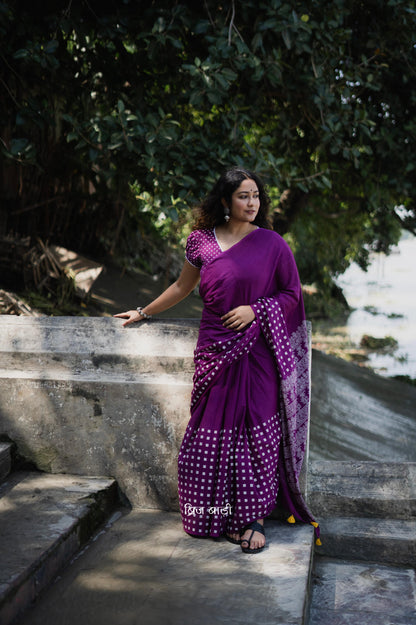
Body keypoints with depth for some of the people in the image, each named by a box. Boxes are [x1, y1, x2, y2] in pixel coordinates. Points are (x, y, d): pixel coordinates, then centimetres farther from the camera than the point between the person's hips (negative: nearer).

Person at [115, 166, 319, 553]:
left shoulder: (271, 244, 1)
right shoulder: (201, 241, 5)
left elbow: (291, 294, 5)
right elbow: (183, 286, 18)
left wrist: (255, 308, -11)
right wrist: (143, 313, 26)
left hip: (256, 354, -1)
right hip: (215, 351, 2)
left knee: (255, 435, -2)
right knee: (212, 436, 3)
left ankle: (253, 519, 12)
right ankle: (216, 518, 18)